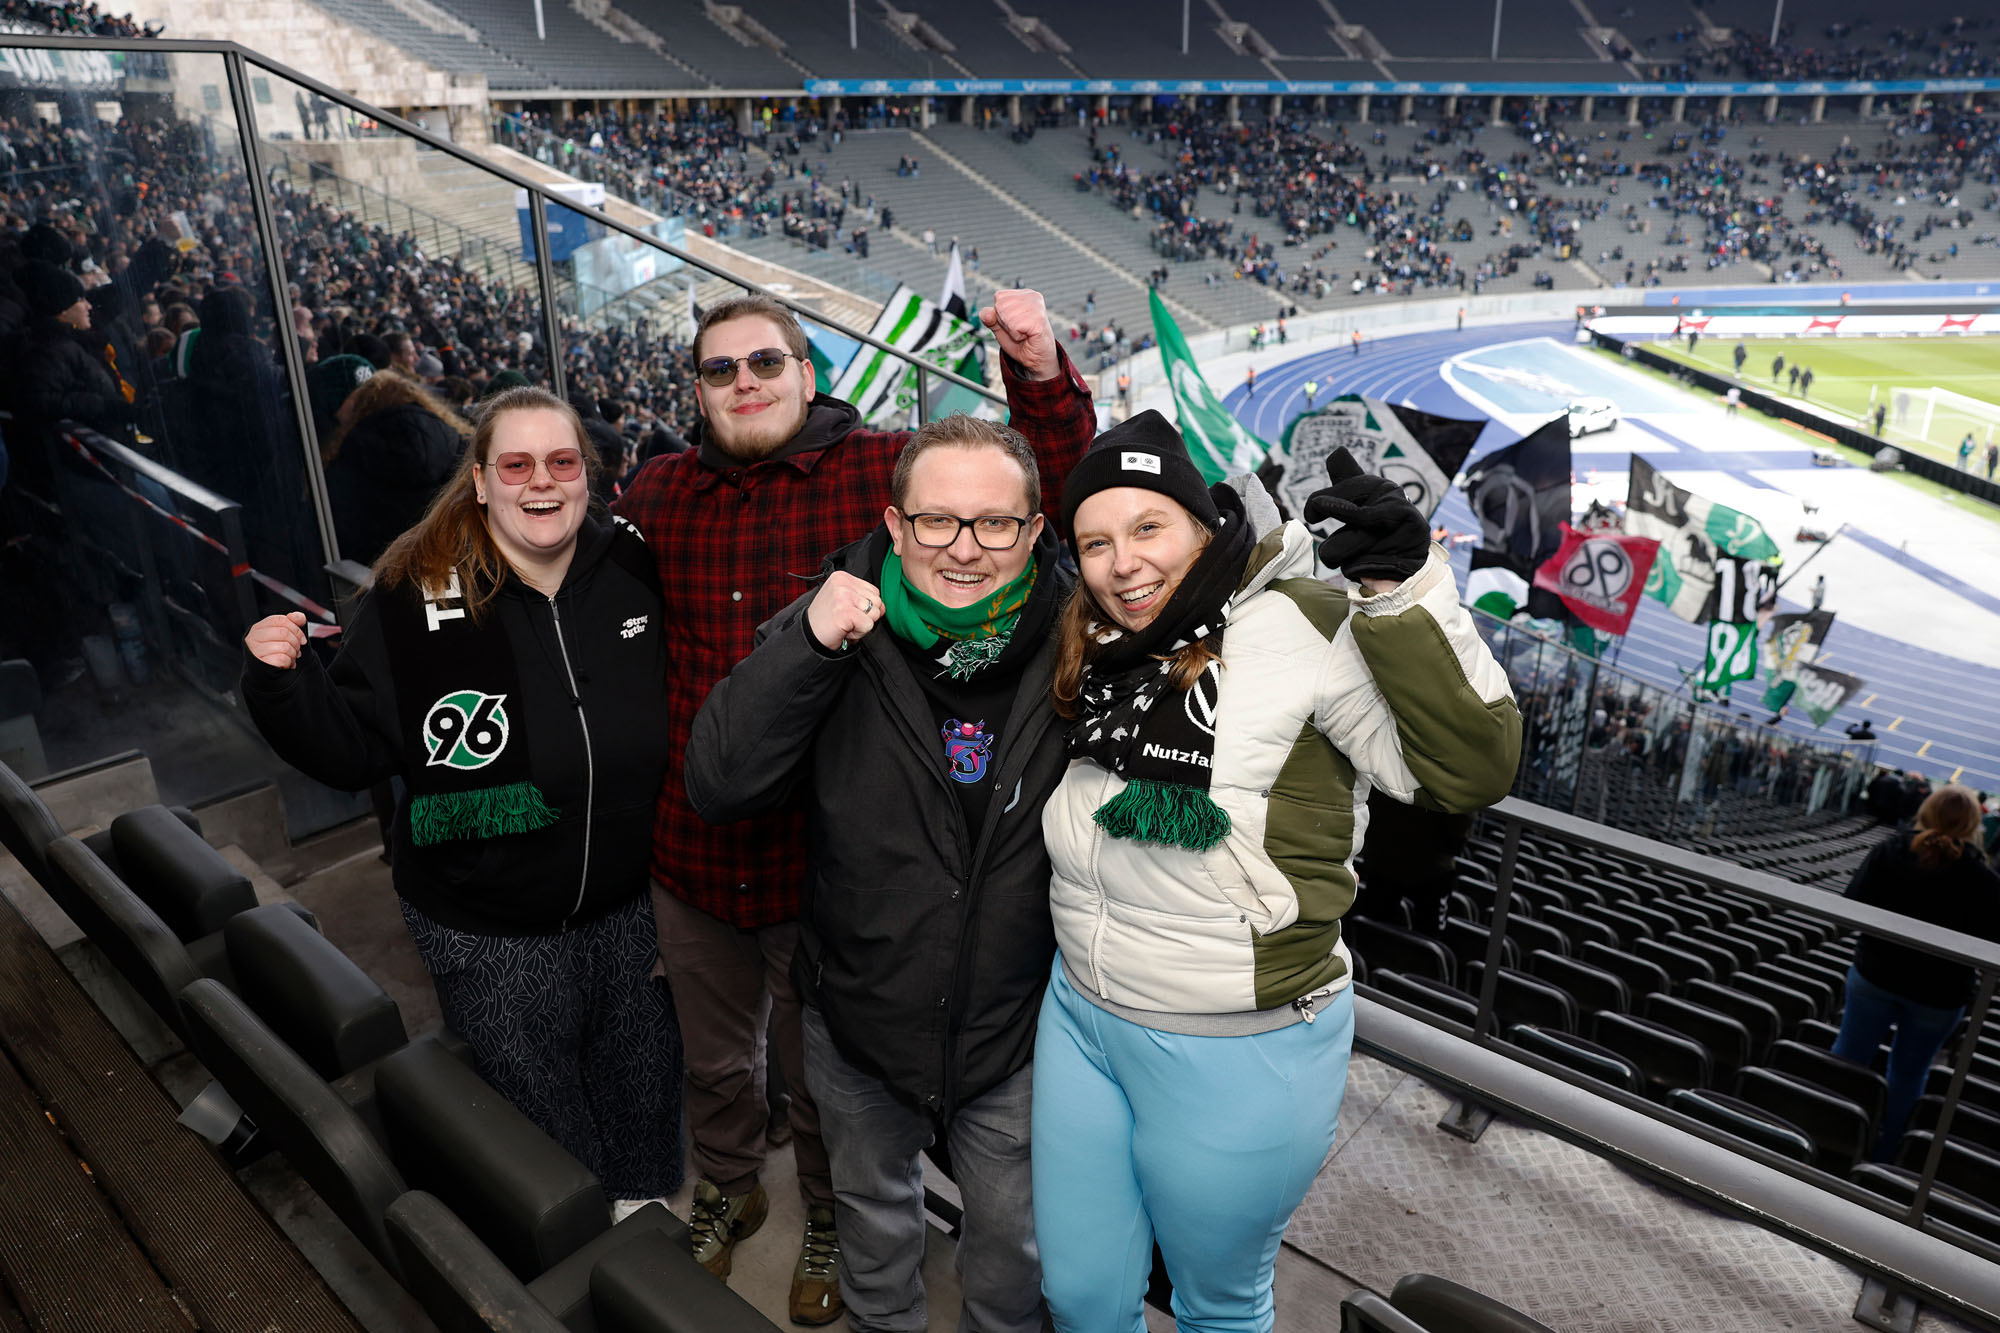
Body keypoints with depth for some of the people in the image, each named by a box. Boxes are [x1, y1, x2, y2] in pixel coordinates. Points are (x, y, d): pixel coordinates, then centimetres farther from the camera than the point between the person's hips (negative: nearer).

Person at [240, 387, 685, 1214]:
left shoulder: (631, 571, -6)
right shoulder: (416, 596, -15)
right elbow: (349, 750, -10)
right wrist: (280, 683, -24)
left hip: (630, 905, 3)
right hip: (488, 928, -2)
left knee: (643, 1079, 25)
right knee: (538, 1113, 19)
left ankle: (645, 1206, 55)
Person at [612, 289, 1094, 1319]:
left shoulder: (884, 469, -9)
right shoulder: (659, 492, 1)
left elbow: (1043, 485, -9)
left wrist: (1041, 377, -24)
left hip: (827, 858, -3)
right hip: (691, 853, 4)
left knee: (824, 1076, 20)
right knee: (715, 1059, 27)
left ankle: (829, 1224, 49)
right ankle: (727, 1194, 57)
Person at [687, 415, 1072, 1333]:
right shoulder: (842, 625, -14)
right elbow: (719, 789, -22)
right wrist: (806, 642, -31)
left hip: (1013, 1029, -1)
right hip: (857, 1017, 1)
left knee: (1012, 1231, 22)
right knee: (872, 1204, 28)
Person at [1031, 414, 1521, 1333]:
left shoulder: (1300, 627, -18)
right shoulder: (1094, 647, 3)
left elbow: (1470, 772, -21)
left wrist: (1405, 595, -32)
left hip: (1238, 1051, -5)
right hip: (1080, 1015, 6)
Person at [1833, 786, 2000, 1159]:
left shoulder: (1891, 849, -11)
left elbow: (1853, 902, -8)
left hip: (1875, 974, 1)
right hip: (1939, 992, 0)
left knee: (1848, 1056, 14)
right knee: (1908, 1073, 15)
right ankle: (1883, 1156, 27)